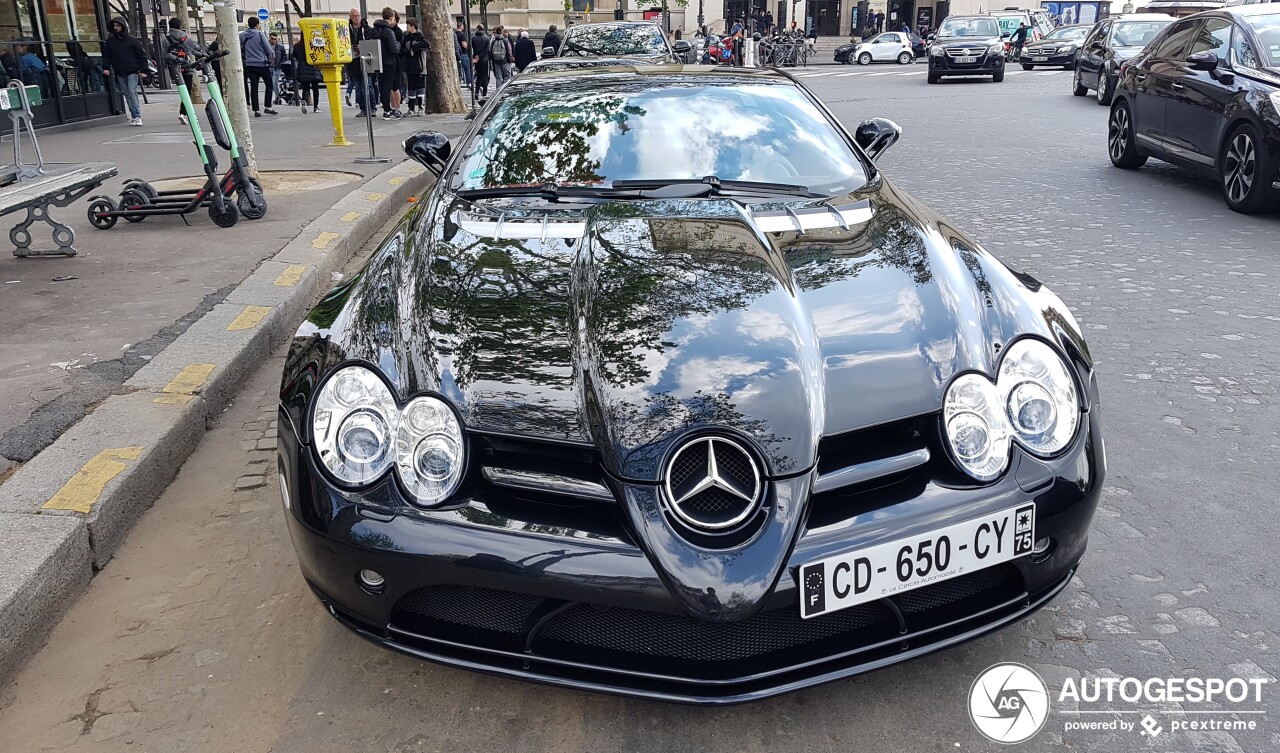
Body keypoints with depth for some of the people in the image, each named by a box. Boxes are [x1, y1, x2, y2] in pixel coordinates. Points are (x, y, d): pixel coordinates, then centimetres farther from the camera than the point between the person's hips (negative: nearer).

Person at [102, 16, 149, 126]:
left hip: (132, 72, -4)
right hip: (119, 73, 4)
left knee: (132, 92, -15)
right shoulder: (109, 42, 9)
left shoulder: (132, 41, 0)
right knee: (127, 95, 4)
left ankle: (137, 116, -15)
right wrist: (106, 67, -2)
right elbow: (106, 56, 13)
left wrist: (143, 70, -3)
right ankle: (134, 116, 7)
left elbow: (142, 55, 3)